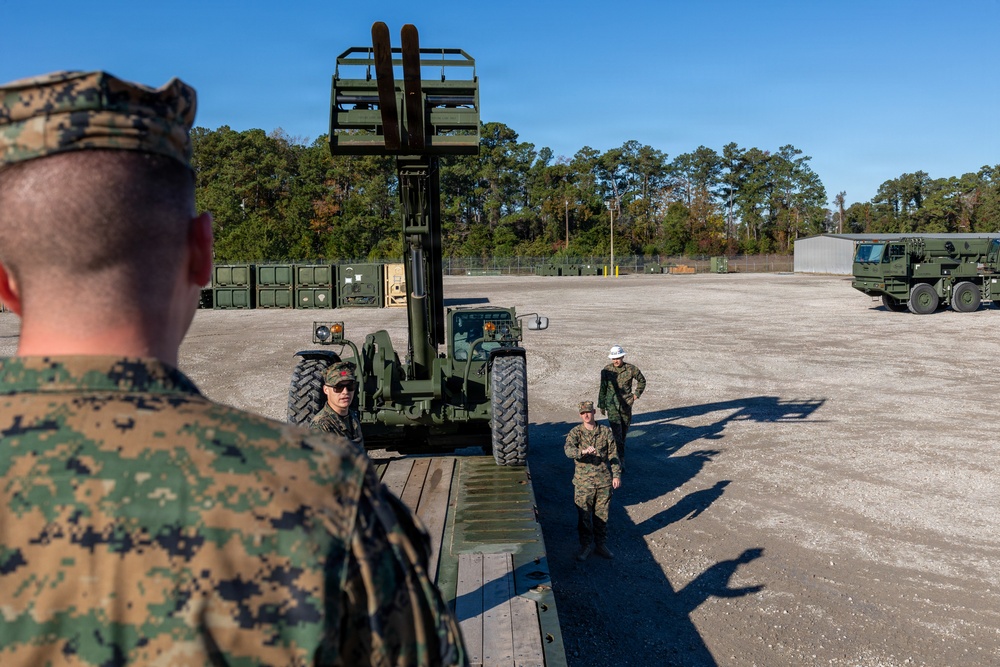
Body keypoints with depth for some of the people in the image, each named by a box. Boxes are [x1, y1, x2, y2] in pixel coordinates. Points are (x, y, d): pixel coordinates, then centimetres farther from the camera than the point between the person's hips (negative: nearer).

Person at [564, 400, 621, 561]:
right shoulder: (575, 432, -5)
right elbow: (568, 449, -23)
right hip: (583, 483, -1)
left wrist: (616, 475, -1)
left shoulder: (605, 431, 1)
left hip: (604, 482, 1)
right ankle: (586, 546, 25)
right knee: (584, 516, 8)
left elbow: (613, 455, 5)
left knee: (602, 516, 13)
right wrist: (583, 451, -41)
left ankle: (601, 545, 29)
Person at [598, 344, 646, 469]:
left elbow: (642, 381, 14)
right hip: (612, 405, -2)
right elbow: (602, 389, 4)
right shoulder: (606, 371, -5)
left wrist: (637, 394, 6)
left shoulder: (631, 369, -5)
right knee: (617, 433, -11)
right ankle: (620, 460, -13)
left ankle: (619, 452, 35)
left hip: (626, 405, 2)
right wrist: (601, 406, 8)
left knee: (624, 431, 13)